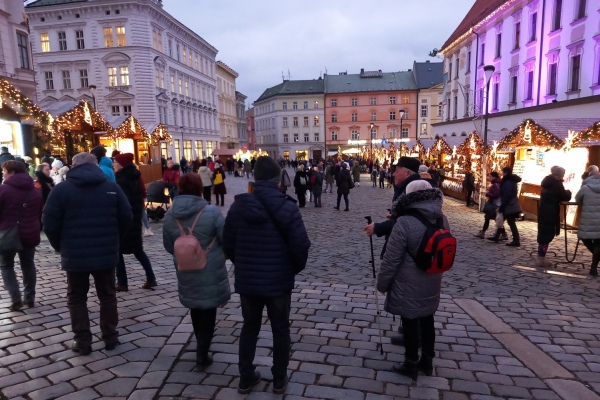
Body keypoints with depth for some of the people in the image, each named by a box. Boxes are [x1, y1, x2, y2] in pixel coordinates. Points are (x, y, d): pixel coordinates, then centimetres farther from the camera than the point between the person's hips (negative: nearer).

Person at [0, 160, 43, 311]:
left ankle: (16, 299, 1)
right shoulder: (35, 190, 9)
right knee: (28, 265, 16)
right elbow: (40, 213, 14)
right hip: (30, 234, 5)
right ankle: (30, 298, 18)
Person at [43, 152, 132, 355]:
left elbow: (50, 223, -6)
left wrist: (60, 246, 10)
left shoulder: (62, 189, -4)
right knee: (107, 296, 15)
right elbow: (126, 218, -1)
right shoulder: (112, 187, 1)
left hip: (75, 255, -1)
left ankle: (82, 342, 17)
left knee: (76, 298, 13)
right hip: (106, 254, 2)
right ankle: (110, 337, 21)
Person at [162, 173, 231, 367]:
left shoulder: (170, 215, -6)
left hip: (186, 272, 5)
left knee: (195, 307, 25)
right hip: (210, 271, -5)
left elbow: (169, 246, 3)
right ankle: (202, 354, 15)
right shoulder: (212, 212, -20)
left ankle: (201, 344, 46)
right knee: (208, 310, 10)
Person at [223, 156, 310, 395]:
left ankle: (246, 378, 34)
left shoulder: (238, 206, -5)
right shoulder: (287, 207, -14)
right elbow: (300, 245, -15)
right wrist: (296, 268, 5)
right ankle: (279, 379, 31)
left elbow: (228, 244, 0)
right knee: (280, 330, 17)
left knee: (249, 327, 22)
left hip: (246, 280, 3)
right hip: (279, 281, -2)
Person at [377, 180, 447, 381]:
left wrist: (382, 283, -5)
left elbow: (391, 259, -18)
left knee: (410, 322, 9)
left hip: (409, 285, -6)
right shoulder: (442, 220, -3)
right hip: (432, 283, 6)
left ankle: (411, 365, 24)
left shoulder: (405, 222, -24)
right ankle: (427, 361, 36)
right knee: (427, 319, 20)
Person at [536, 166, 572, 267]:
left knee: (543, 234, 14)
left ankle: (540, 257, 20)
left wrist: (565, 193, 13)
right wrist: (568, 192, 12)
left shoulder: (547, 182, 11)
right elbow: (566, 197, -6)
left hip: (543, 212, 8)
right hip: (550, 214, -8)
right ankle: (541, 259, -1)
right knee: (547, 235, -3)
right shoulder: (557, 184, -14)